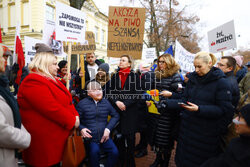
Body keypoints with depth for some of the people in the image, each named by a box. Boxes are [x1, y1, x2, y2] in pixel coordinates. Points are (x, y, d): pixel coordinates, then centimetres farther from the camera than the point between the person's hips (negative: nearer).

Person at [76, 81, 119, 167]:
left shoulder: (106, 102, 7)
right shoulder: (82, 103, -2)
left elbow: (115, 115, 11)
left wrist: (108, 129, -1)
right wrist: (81, 128, -17)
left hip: (104, 137, 3)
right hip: (89, 138, -2)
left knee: (114, 152, -17)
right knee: (95, 150, -29)